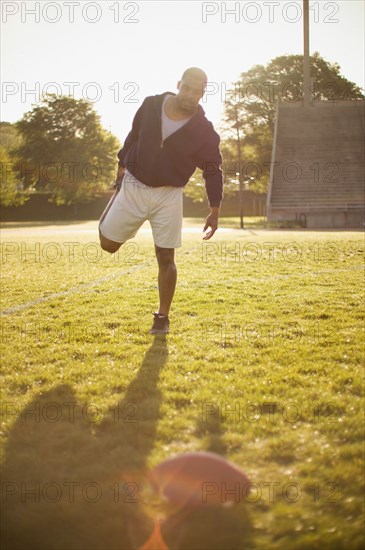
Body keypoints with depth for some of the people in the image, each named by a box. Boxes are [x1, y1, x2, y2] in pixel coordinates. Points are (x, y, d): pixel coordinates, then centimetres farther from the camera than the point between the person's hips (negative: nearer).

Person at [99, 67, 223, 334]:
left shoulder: (204, 130, -9)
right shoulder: (151, 105, -4)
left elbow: (213, 170, -4)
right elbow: (133, 137, 11)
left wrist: (215, 210, -9)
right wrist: (122, 167, 12)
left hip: (169, 195, -2)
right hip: (133, 186, 2)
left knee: (166, 258, -1)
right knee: (108, 244, 1)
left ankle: (163, 317, 13)